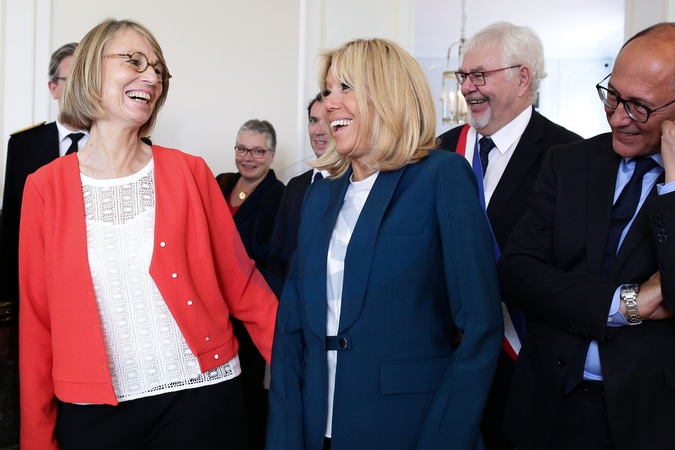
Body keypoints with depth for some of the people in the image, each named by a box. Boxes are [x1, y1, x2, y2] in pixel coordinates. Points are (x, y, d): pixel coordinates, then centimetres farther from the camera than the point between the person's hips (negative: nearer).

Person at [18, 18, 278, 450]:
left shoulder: (189, 172, -3)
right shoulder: (45, 188, -1)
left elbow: (240, 281, 0)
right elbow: (37, 317, 2)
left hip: (200, 395, 0)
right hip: (92, 409, 1)